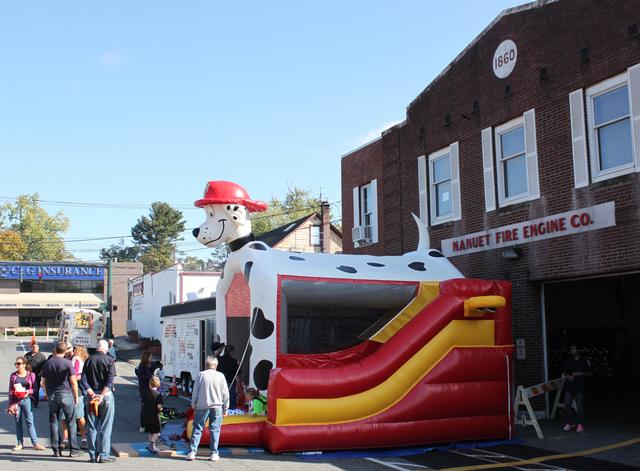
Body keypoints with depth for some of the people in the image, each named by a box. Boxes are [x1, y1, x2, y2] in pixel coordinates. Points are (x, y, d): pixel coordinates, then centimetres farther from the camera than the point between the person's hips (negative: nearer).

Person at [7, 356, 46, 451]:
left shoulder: (31, 375, 0)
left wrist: (28, 392, -16)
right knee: (18, 422, 7)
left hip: (26, 400, -2)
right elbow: (10, 391, 5)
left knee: (30, 422, -4)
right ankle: (20, 443, 17)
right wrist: (11, 404, 1)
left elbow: (34, 388, 3)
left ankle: (35, 443, -2)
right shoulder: (13, 375, 5)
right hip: (16, 401, 2)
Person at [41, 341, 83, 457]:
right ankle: (73, 450, 4)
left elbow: (43, 382, 10)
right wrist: (76, 396, 1)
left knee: (53, 423, 10)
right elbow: (73, 382, -9)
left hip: (52, 396, 4)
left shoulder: (47, 364, 4)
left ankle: (56, 450, 11)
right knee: (71, 423, 3)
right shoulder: (67, 363, -9)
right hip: (66, 394, -4)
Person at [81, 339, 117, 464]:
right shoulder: (109, 360, -6)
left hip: (92, 396, 3)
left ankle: (93, 455, 13)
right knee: (105, 427, 2)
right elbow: (110, 381, -16)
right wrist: (101, 395, -17)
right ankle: (104, 455, 2)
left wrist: (92, 394, -6)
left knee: (92, 427, 10)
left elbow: (83, 380, -3)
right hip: (106, 395, -3)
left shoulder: (89, 360, 4)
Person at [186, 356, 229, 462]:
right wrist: (225, 408, 11)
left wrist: (193, 406, 13)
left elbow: (195, 392, 2)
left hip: (202, 406, 0)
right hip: (216, 406, 0)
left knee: (197, 429, 6)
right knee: (214, 430, 5)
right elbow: (225, 394, 2)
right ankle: (214, 454, 4)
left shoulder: (201, 375, 0)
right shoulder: (220, 376, 0)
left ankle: (192, 452, 1)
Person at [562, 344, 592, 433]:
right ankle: (570, 423, 14)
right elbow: (564, 371, 11)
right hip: (569, 385, 4)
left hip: (580, 386, -3)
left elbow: (589, 373, 1)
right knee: (567, 404, -1)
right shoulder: (568, 360, 12)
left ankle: (580, 424, 11)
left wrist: (580, 373, -13)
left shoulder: (584, 361, 1)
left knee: (579, 405, -1)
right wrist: (568, 376, -9)